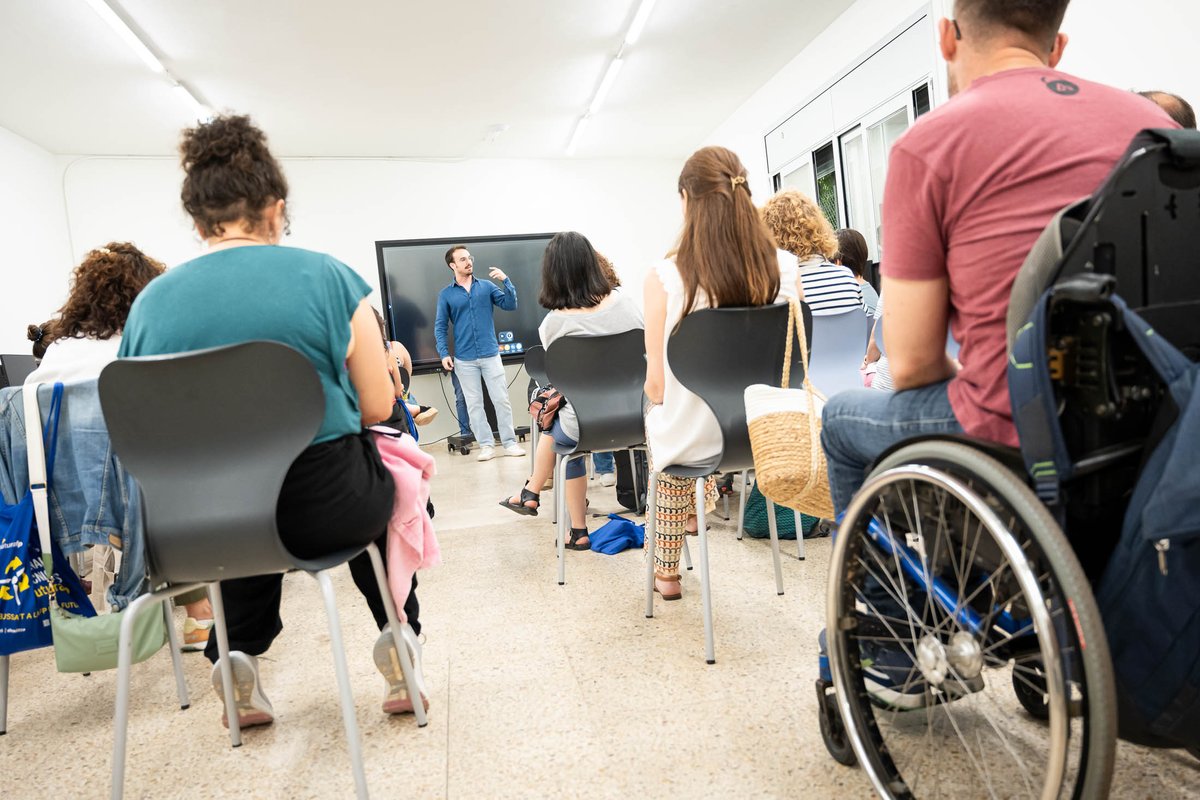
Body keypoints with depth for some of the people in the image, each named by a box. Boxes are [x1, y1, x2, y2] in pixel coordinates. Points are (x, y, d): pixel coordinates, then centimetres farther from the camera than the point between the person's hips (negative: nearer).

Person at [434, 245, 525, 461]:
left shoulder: (486, 286, 5)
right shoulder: (446, 294, 4)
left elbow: (510, 305, -1)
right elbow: (440, 326, 4)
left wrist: (505, 280, -13)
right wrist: (444, 354, -6)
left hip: (490, 354, 0)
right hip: (464, 359, 0)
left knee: (501, 399, 0)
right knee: (474, 404, 4)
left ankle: (509, 443, 8)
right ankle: (486, 445, 11)